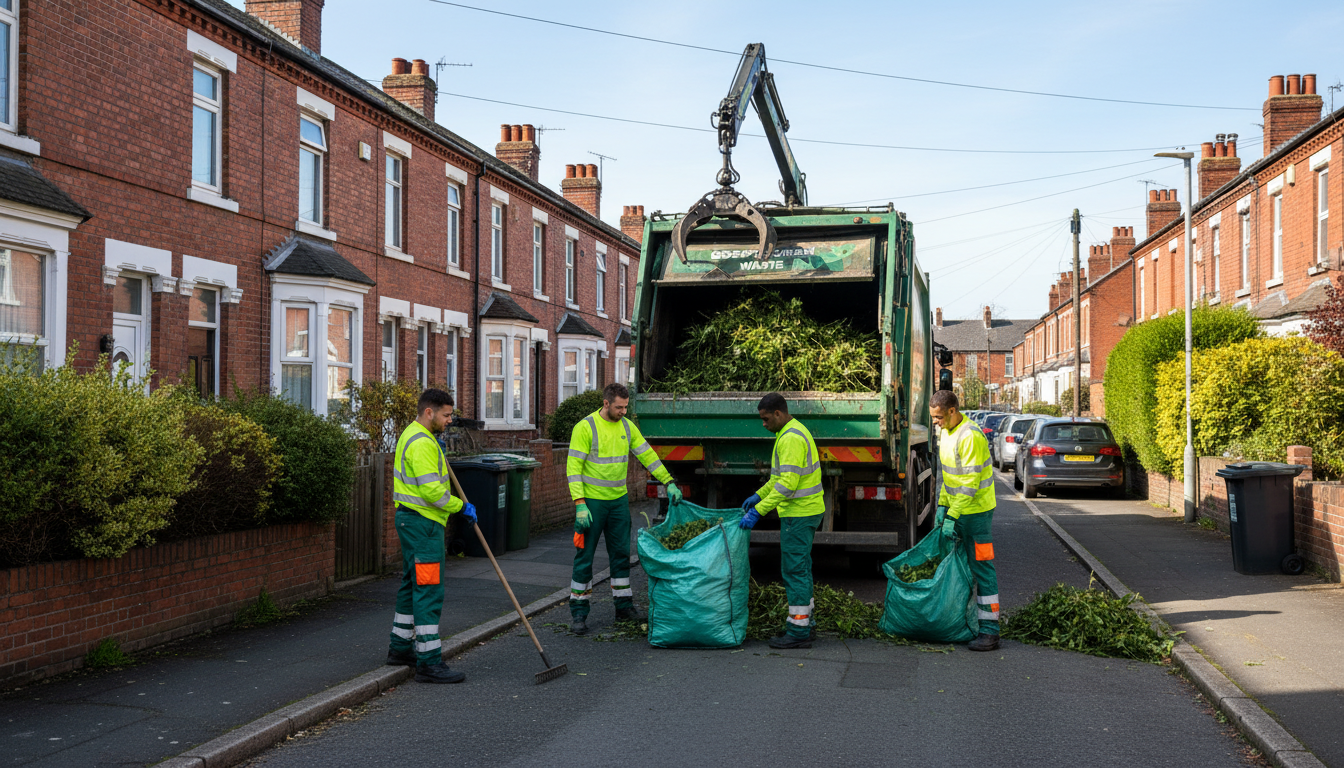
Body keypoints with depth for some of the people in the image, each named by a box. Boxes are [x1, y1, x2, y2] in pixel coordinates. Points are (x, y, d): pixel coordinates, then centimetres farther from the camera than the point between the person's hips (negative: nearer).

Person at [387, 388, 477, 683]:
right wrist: (461, 506, -13)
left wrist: (437, 453, 21)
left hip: (411, 520, 11)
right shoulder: (422, 443, -19)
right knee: (428, 591, -10)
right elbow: (431, 490, -25)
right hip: (422, 523, -11)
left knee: (412, 585, 19)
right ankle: (429, 662, -9)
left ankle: (400, 648, 28)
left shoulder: (412, 435, 16)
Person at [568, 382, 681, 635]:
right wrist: (580, 504, -21)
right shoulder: (585, 427, -13)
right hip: (591, 501, -6)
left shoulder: (627, 427, 5)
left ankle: (624, 607, 22)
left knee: (621, 554, 11)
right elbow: (573, 467, -15)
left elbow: (648, 456, 11)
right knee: (584, 556, 0)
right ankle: (578, 613, 7)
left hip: (619, 500, 6)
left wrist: (669, 483, 6)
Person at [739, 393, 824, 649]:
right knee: (799, 568, 17)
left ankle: (799, 632, 0)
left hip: (799, 514, -11)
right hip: (806, 510, 11)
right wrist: (758, 495, 21)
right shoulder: (795, 432, 14)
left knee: (794, 569, -5)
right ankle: (803, 623, 25)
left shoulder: (791, 438, -20)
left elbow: (787, 483, -26)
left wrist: (758, 511, -24)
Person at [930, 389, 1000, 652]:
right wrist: (942, 506, 11)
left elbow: (970, 483, -23)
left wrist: (952, 516, -22)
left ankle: (989, 631, -1)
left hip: (976, 511, -9)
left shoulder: (970, 436, -22)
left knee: (982, 569, -5)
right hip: (956, 508, 9)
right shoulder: (944, 432, 8)